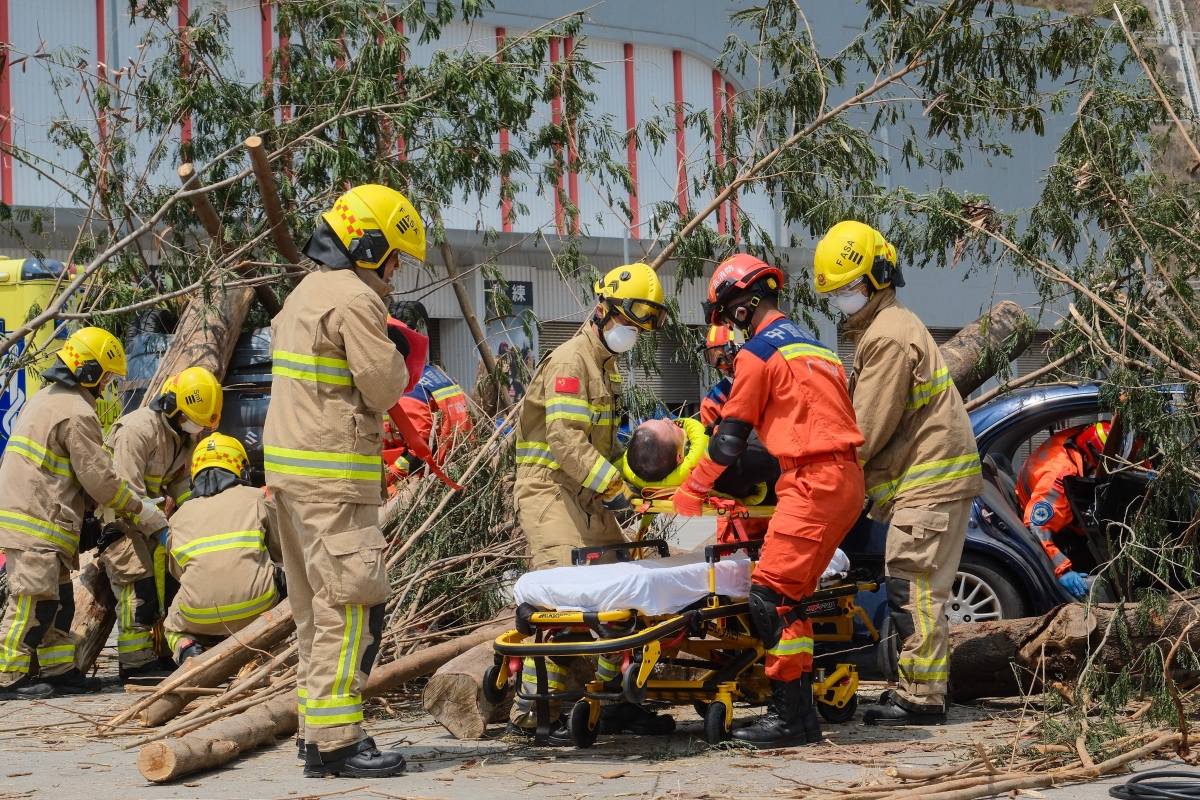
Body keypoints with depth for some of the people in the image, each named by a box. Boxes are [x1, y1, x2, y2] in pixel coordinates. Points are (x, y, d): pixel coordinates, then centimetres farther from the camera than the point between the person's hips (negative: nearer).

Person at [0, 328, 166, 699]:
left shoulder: (44, 400, 18)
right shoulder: (77, 413, -15)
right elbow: (100, 479, -15)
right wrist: (141, 510, -5)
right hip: (37, 523, -10)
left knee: (57, 600, 14)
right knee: (34, 600, -6)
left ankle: (60, 669, 19)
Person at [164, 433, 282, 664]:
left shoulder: (179, 516, 17)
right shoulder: (256, 498, 12)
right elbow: (283, 550, 19)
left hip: (198, 618, 2)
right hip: (256, 610, -2)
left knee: (173, 625, 35)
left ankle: (187, 647, 1)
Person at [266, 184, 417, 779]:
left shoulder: (305, 293, 18)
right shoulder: (355, 300, -13)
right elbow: (380, 390, -14)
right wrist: (396, 357, 6)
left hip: (290, 465, 10)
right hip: (333, 476, -10)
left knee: (317, 605, 14)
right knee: (349, 603, -9)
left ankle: (317, 730, 19)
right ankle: (335, 742, -9)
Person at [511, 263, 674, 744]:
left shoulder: (607, 366, 21)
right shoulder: (569, 361, -11)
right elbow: (565, 439, -22)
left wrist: (625, 476, 9)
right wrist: (611, 485, -26)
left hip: (588, 497, 10)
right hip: (549, 491, -10)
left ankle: (613, 703, 15)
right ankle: (532, 711, -14)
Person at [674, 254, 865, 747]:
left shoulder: (758, 351, -4)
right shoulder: (812, 346, 24)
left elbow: (732, 436, 0)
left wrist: (691, 493, 11)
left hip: (813, 483, -10)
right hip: (845, 480, 10)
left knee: (772, 595, -10)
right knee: (790, 595, 12)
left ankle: (792, 718, -12)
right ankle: (795, 710, 13)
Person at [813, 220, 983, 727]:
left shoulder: (889, 335, -15)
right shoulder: (882, 328, 21)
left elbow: (868, 429, -17)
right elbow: (859, 415, 20)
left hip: (930, 478, -11)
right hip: (923, 476, 11)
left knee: (914, 589, -11)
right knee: (914, 590, 13)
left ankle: (923, 699, -10)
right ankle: (916, 687, 19)